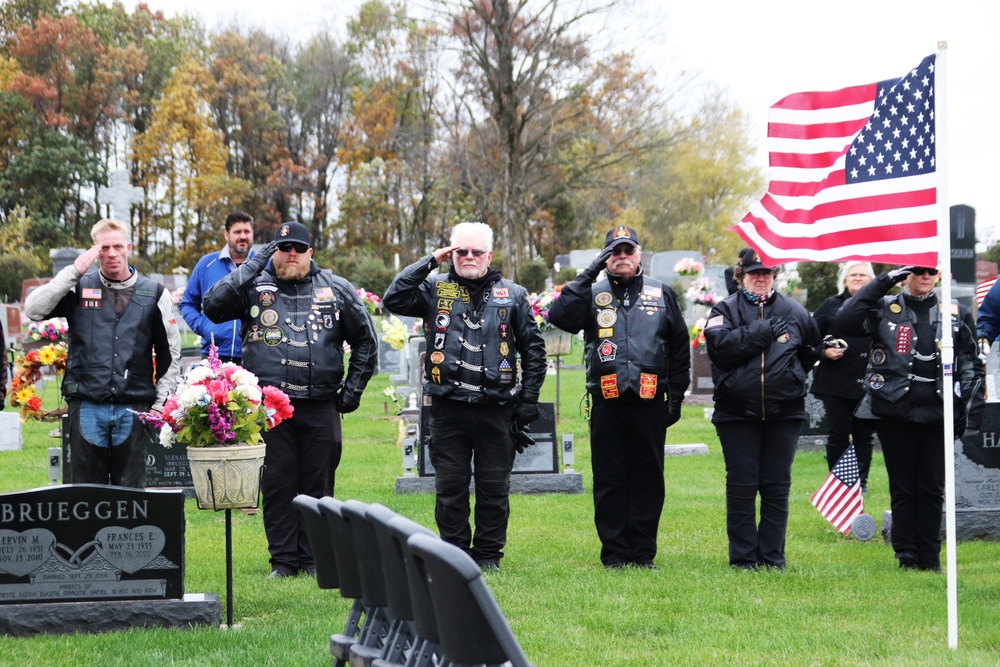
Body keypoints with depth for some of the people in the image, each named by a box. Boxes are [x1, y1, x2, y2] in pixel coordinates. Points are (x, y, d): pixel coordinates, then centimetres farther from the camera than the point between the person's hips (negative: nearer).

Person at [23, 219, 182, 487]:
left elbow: (170, 355, 12)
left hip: (134, 408, 0)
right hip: (86, 406, 0)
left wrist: (159, 404, 5)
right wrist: (73, 272, -10)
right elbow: (33, 309, -8)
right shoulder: (79, 289, 7)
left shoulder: (155, 294, 8)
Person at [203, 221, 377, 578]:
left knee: (318, 486, 5)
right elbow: (214, 307, -11)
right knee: (277, 485, 2)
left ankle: (313, 558, 13)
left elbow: (365, 339, 17)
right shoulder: (254, 286, 6)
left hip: (321, 407, 1)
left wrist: (353, 389, 11)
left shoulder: (336, 290, 10)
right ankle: (283, 559, 9)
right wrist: (251, 266, -12)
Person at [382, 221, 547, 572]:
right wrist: (429, 262, -5)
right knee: (450, 485, 4)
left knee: (494, 486, 4)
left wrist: (529, 400, 5)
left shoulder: (512, 295, 9)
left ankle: (488, 554, 14)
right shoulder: (435, 289, 8)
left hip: (495, 408, 0)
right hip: (448, 408, 0)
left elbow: (534, 349, 12)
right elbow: (393, 300, -7)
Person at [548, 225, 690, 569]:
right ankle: (614, 553, 8)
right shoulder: (592, 294, 9)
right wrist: (588, 275, -11)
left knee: (648, 479, 3)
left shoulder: (661, 294, 11)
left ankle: (643, 553, 10)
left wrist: (676, 396, 8)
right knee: (609, 482, 2)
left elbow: (680, 347, 13)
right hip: (607, 403, -1)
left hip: (650, 403, 1)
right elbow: (559, 316, -10)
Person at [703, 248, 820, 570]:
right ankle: (743, 556, 7)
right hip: (736, 411, -2)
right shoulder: (725, 310, 4)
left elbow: (812, 351, 22)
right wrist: (761, 333, -14)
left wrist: (792, 376, 12)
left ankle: (772, 555, 10)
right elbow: (719, 345, -14)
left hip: (784, 412, 2)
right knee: (741, 486, 1)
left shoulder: (794, 312, 11)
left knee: (777, 486, 4)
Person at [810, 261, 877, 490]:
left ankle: (861, 480, 12)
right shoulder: (831, 306, 8)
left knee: (863, 433, 5)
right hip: (836, 383, -1)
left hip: (868, 383, 1)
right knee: (838, 433, 1)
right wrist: (824, 351, -9)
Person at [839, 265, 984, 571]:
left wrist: (968, 410, 4)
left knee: (932, 488, 5)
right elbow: (846, 321, -15)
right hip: (894, 413, -1)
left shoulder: (956, 314, 9)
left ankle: (930, 558, 13)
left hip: (937, 415, 1)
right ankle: (907, 556, 11)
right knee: (902, 487, 4)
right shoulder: (885, 309, 3)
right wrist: (884, 282, -13)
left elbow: (972, 365, 12)